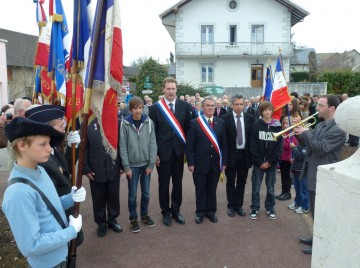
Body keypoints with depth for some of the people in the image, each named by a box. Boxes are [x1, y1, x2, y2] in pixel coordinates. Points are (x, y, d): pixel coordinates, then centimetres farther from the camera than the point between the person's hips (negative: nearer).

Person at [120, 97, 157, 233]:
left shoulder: (149, 122, -4)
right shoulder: (125, 124, -9)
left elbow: (153, 144, -3)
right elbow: (123, 146, -7)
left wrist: (151, 164, -6)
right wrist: (126, 166, -10)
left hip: (146, 164, 2)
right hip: (132, 165, -2)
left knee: (146, 193, 13)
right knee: (133, 194, 8)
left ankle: (144, 214, 33)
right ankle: (133, 218, 25)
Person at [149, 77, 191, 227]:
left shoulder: (184, 106, 1)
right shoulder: (155, 108, -3)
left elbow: (188, 128, 4)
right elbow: (152, 132, -3)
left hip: (179, 151, 2)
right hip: (163, 152, -2)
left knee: (178, 183, 13)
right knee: (164, 184, 10)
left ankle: (176, 210, 31)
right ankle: (165, 212, 27)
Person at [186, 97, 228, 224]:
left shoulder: (221, 123, 5)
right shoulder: (194, 123, -4)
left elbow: (224, 144, 5)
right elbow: (190, 145, -6)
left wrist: (224, 161, 1)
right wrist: (190, 163, -10)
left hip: (216, 163, 2)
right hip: (200, 163, -2)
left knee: (212, 189, 13)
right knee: (200, 189, 10)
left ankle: (211, 211, 29)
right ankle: (200, 212, 25)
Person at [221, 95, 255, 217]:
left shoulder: (250, 118, 2)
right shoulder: (225, 118, -6)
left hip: (245, 154, 2)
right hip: (231, 154, -2)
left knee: (241, 182, 12)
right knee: (231, 182, 9)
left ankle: (239, 205, 25)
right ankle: (231, 206, 22)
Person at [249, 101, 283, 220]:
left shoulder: (277, 126, 1)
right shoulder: (256, 125, -2)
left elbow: (279, 146, -1)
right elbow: (253, 145, -5)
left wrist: (270, 162, -9)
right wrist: (260, 162, -11)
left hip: (271, 163, 1)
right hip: (258, 162, -1)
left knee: (270, 187, 10)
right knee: (256, 187, 6)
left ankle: (270, 208, 26)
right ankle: (254, 208, 20)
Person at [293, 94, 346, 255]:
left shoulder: (338, 130, -20)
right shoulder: (320, 125, 9)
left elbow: (321, 149, -26)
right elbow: (309, 143, 12)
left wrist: (305, 132, -19)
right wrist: (300, 131, -4)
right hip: (313, 173, 9)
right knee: (315, 210, 21)